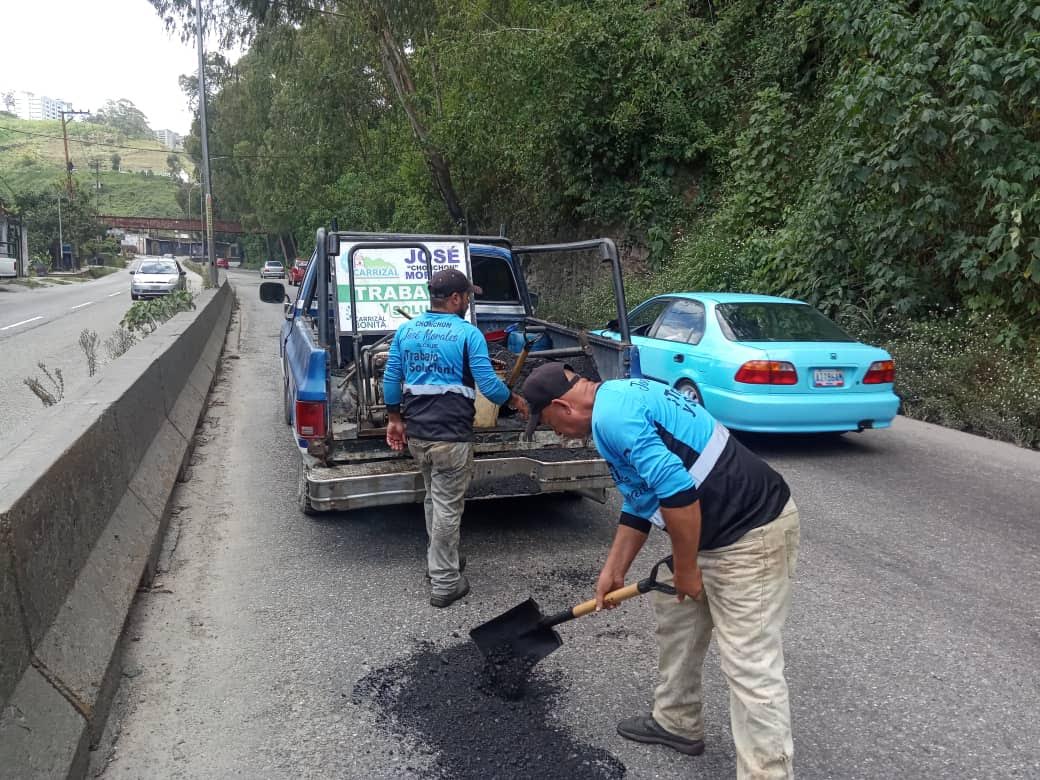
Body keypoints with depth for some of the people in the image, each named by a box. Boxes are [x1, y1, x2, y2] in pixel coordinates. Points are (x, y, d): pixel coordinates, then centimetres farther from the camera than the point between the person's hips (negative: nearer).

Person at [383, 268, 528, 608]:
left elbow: (391, 378, 8)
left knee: (434, 498, 24)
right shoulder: (468, 333, -10)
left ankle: (437, 561, 38)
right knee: (448, 507, 2)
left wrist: (396, 419, 18)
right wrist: (514, 400, 7)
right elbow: (488, 383, -11)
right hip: (451, 435, -6)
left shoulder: (406, 330, 7)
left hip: (416, 433, 6)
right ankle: (444, 584, 11)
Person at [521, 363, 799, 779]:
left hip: (752, 533, -11)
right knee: (674, 615, 22)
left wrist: (685, 569, -13)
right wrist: (614, 570, 24)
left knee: (750, 665, -5)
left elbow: (676, 492, -27)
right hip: (714, 530, 11)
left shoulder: (611, 417, -19)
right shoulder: (621, 401, 14)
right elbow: (640, 500, 22)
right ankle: (677, 723, 39)